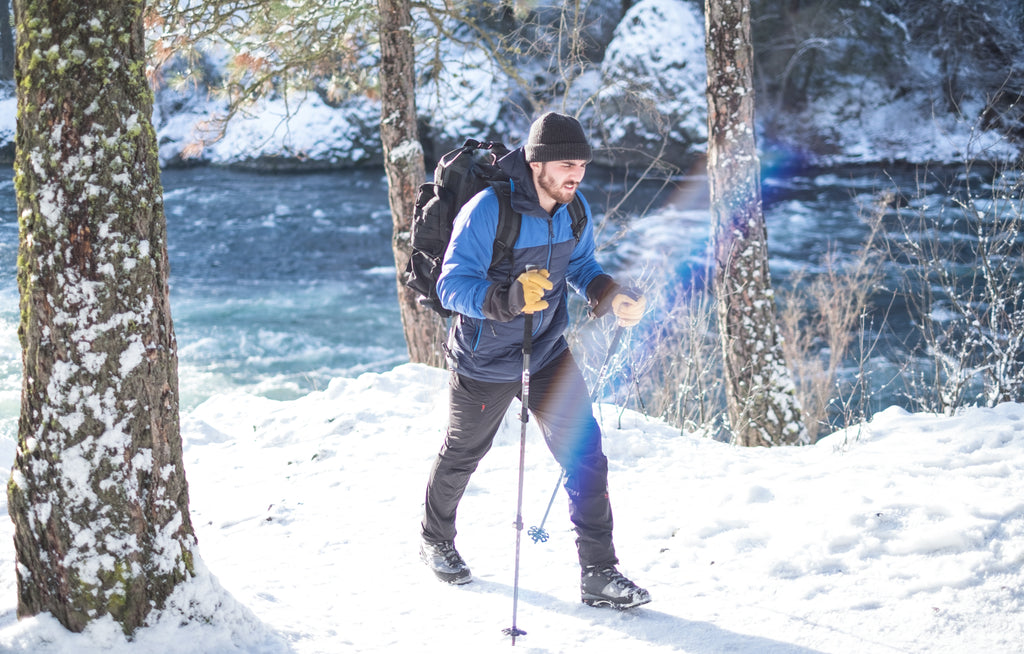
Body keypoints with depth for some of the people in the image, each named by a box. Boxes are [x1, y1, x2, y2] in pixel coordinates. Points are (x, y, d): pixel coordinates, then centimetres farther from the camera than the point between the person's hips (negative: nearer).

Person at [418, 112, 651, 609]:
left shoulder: (575, 210, -7)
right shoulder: (487, 211, -27)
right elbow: (453, 286, -29)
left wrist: (609, 295, -12)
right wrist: (507, 298, -47)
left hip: (549, 355, 4)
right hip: (485, 363, -4)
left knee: (585, 454, -7)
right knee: (462, 455, 18)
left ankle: (599, 573, 1)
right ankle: (436, 541, 46)